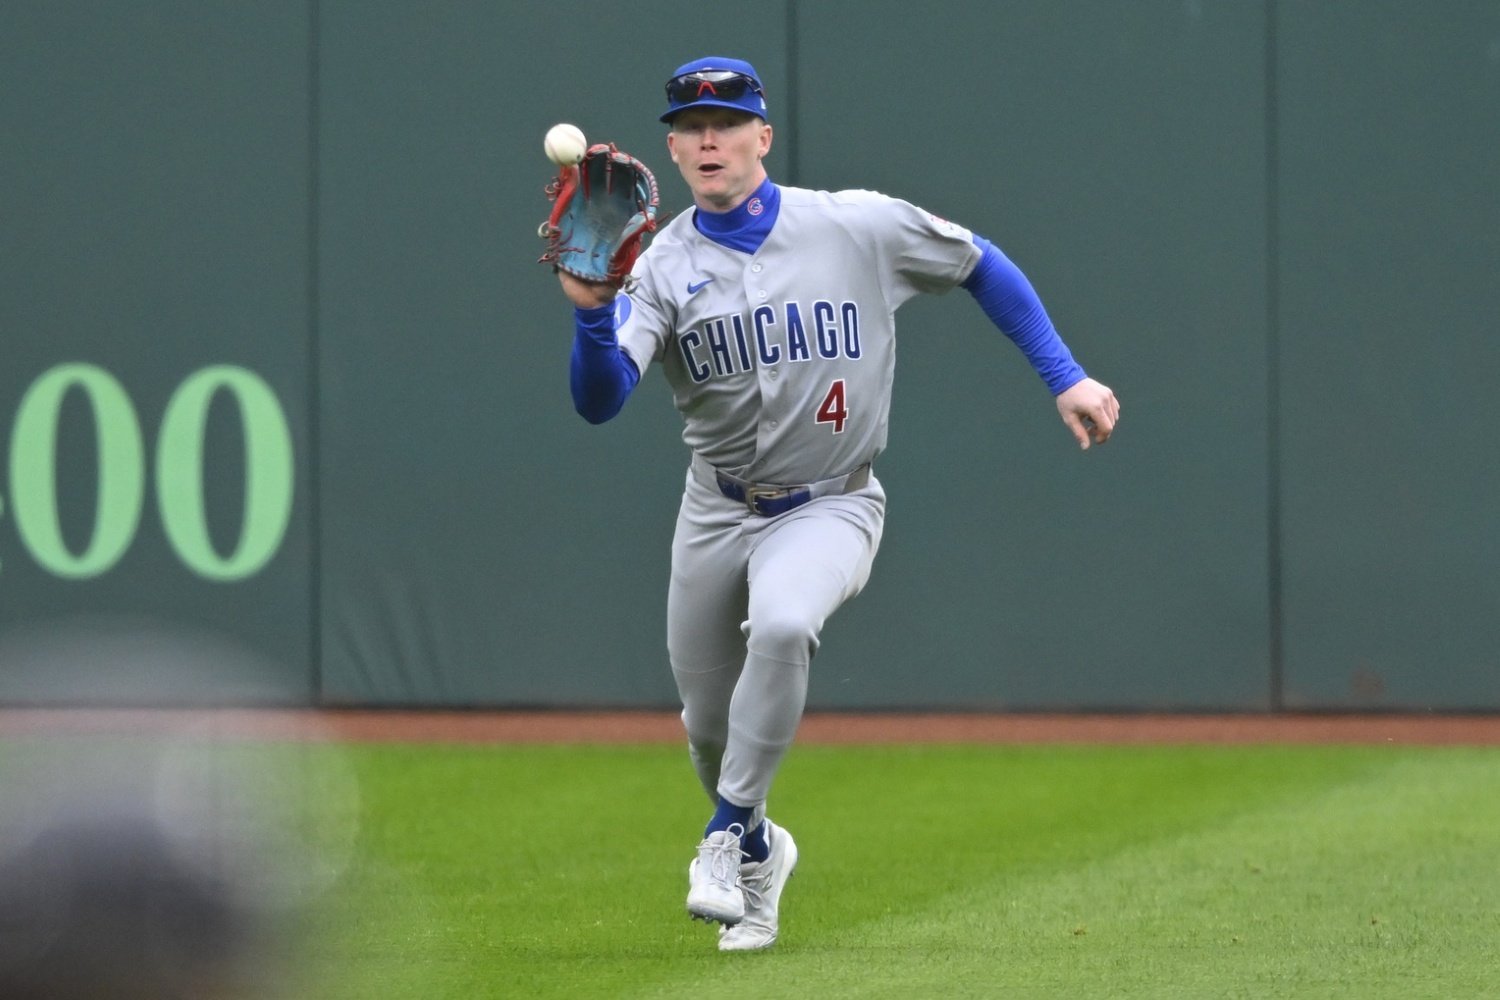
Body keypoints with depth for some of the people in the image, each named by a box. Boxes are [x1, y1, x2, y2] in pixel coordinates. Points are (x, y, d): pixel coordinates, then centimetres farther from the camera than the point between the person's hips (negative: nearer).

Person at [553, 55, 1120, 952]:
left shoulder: (861, 228, -10)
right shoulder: (662, 270, -8)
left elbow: (983, 267, 4)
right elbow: (599, 401, -21)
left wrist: (1066, 377, -1)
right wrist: (592, 310, -41)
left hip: (831, 508, -3)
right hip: (719, 512, 3)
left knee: (782, 625, -34)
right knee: (710, 724, 9)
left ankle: (729, 837, -20)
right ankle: (759, 855, 40)